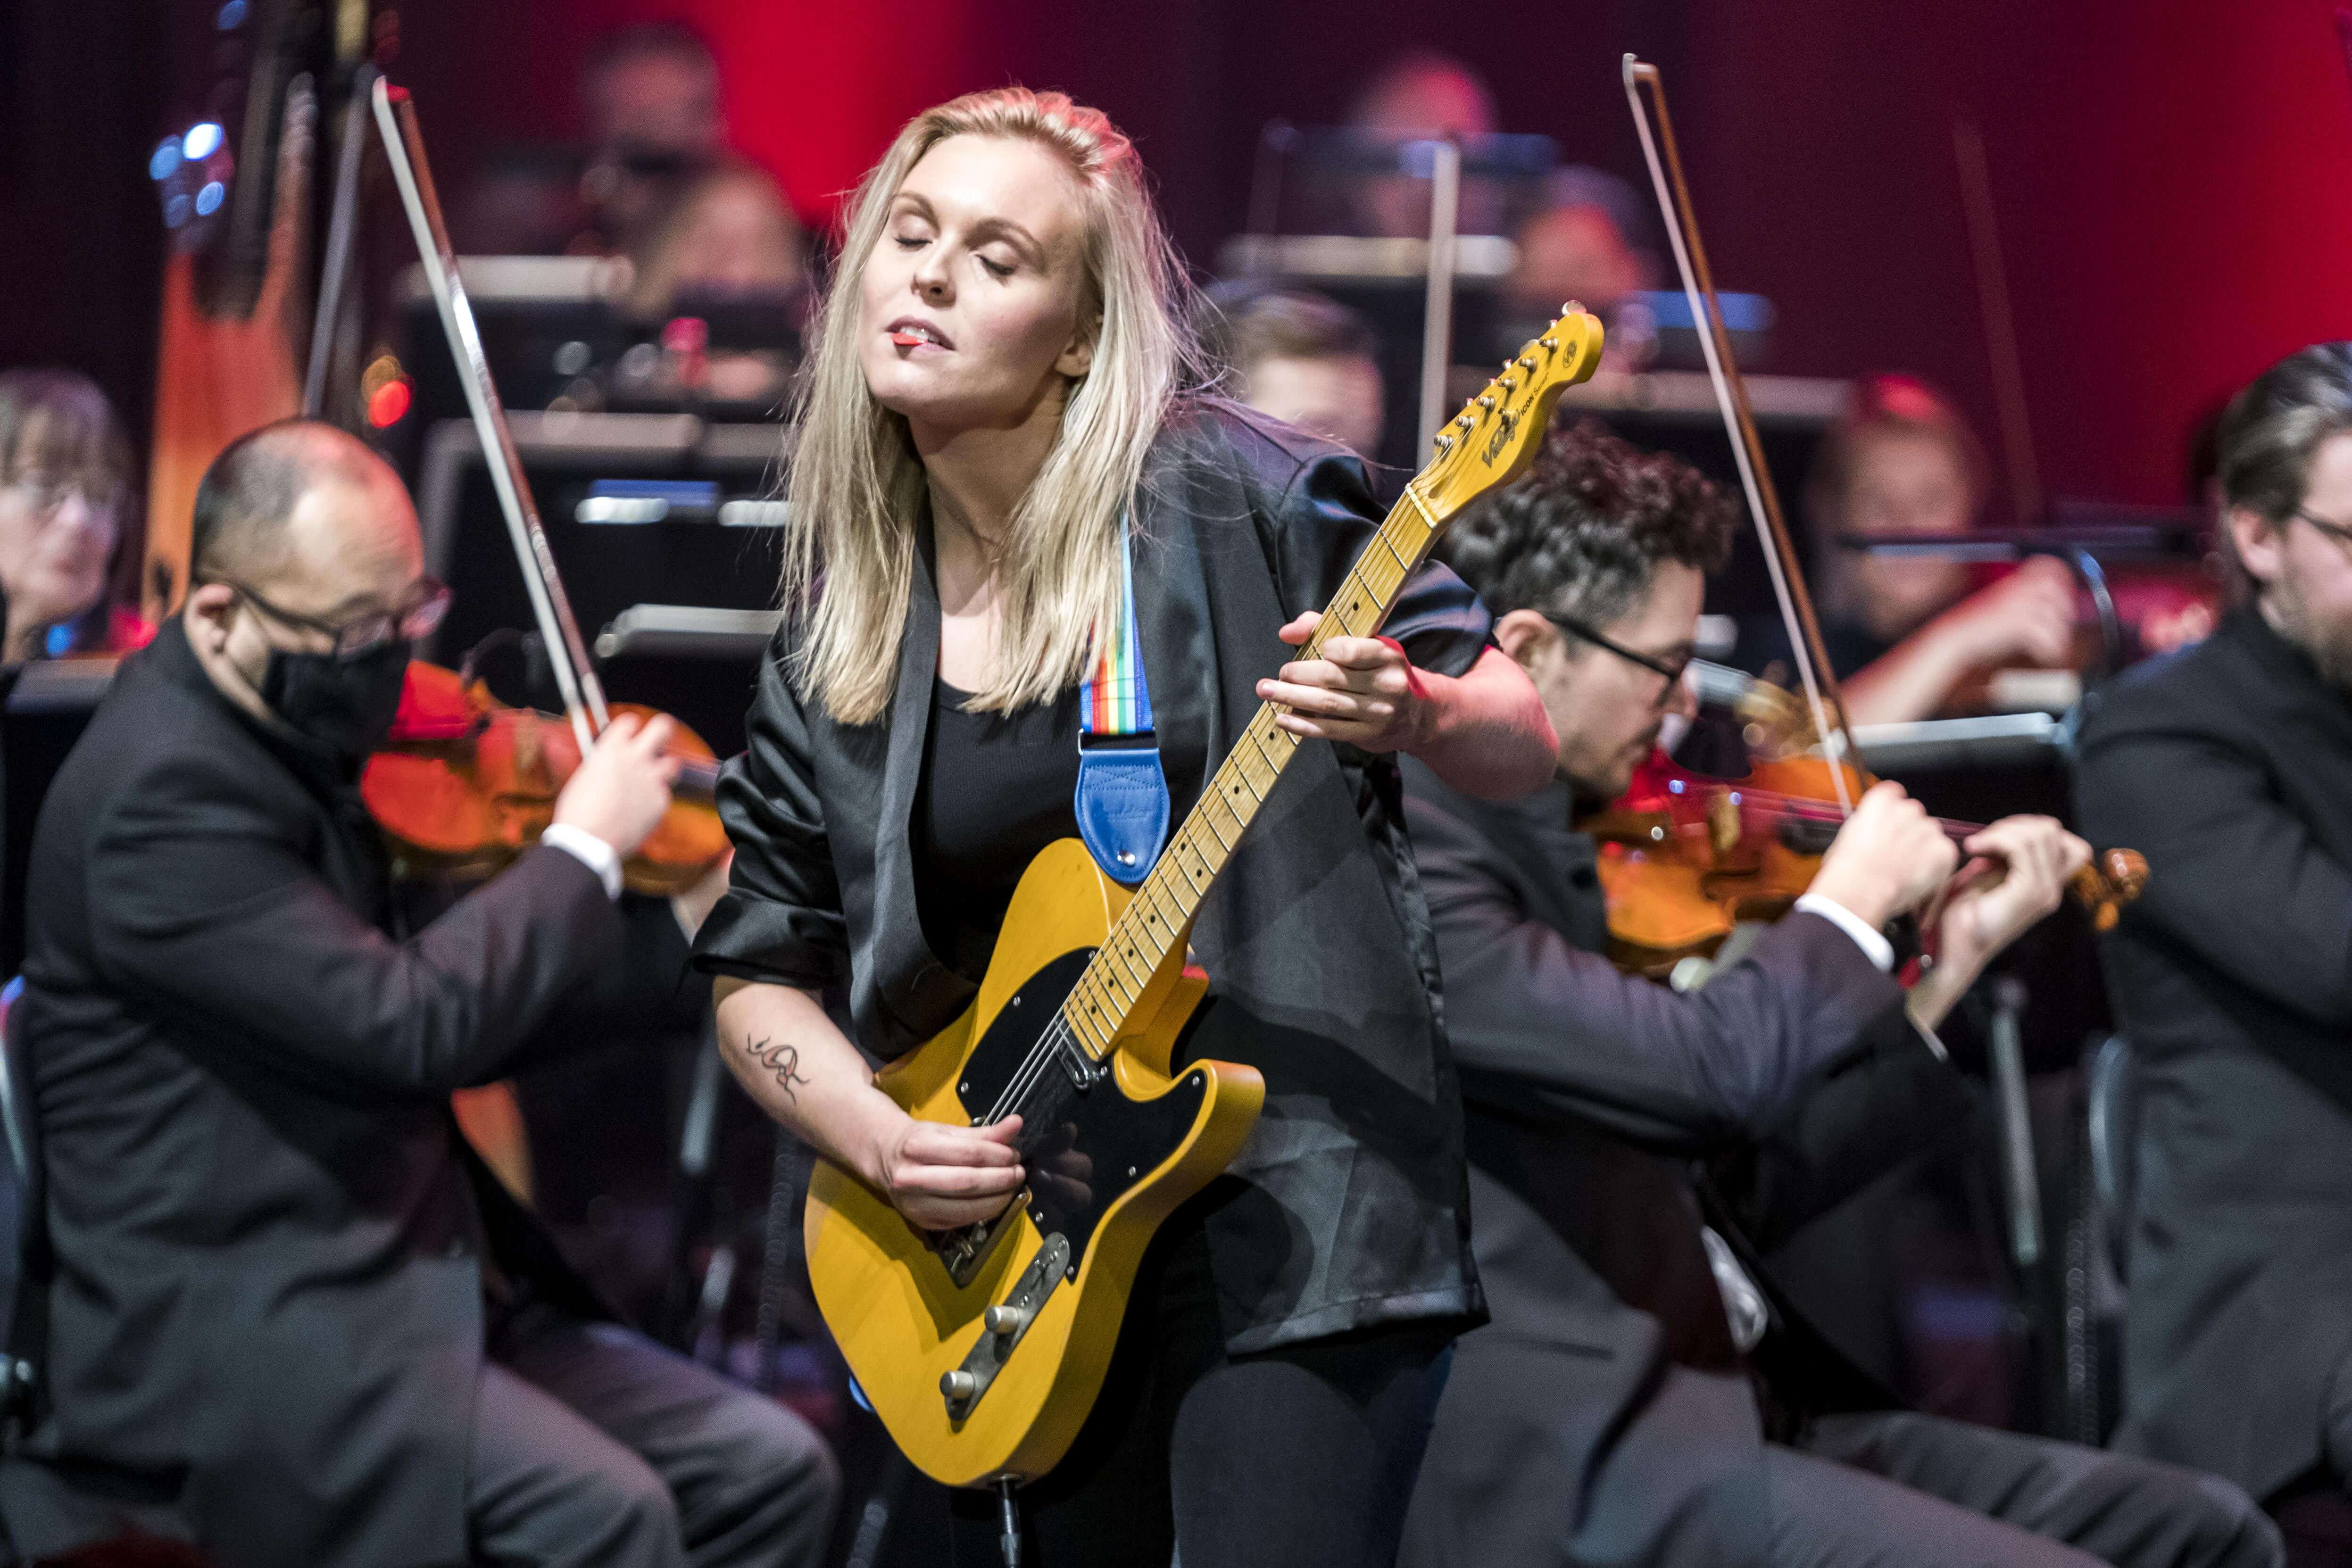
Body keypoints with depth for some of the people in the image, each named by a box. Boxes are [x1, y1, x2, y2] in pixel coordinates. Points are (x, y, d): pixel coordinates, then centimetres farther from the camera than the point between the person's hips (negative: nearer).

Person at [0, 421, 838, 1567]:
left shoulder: (307, 748, 13)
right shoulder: (161, 793, -17)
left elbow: (480, 1034, 20)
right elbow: (411, 1025, -24)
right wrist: (585, 847, -11)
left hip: (425, 1291, 10)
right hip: (230, 1348, -10)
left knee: (771, 1475, -1)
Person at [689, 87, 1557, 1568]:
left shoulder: (1235, 499, -7)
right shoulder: (837, 639, 7)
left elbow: (1522, 743, -3)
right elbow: (760, 973, 14)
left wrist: (1406, 715, -25)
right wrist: (873, 1135, -5)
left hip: (1293, 1197, -5)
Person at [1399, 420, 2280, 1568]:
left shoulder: (1544, 860, 17)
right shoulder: (1401, 850, -13)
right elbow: (1707, 1068, -23)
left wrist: (1953, 967, 17)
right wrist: (1849, 906, -4)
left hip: (1740, 1407, 10)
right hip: (1573, 1466, -10)